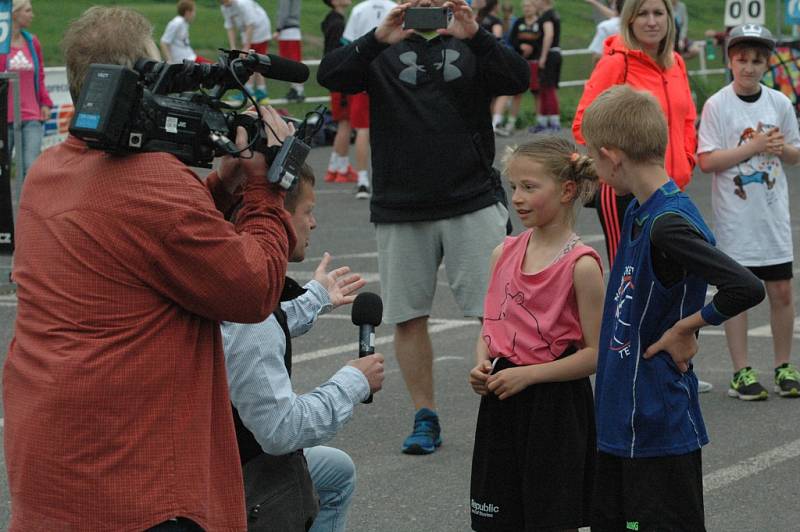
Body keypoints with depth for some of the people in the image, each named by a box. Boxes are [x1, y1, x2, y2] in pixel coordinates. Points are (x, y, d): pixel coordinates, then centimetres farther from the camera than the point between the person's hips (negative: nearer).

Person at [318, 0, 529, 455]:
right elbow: (330, 76, -10)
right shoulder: (383, 52, 6)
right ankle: (425, 418, 16)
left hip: (473, 203, -1)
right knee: (409, 317, 5)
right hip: (401, 210, 1)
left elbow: (519, 79, -11)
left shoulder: (472, 47, 6)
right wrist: (377, 39, -24)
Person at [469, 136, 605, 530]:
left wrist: (527, 375, -18)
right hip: (502, 404, 6)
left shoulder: (580, 264, -13)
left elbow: (595, 354, -14)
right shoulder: (505, 253, 6)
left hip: (554, 407, -6)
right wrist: (483, 367, -3)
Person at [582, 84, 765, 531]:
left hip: (661, 425, -9)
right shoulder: (637, 212, 7)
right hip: (622, 421, 9)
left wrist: (685, 329, -19)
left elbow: (747, 288, -32)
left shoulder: (670, 226, -23)